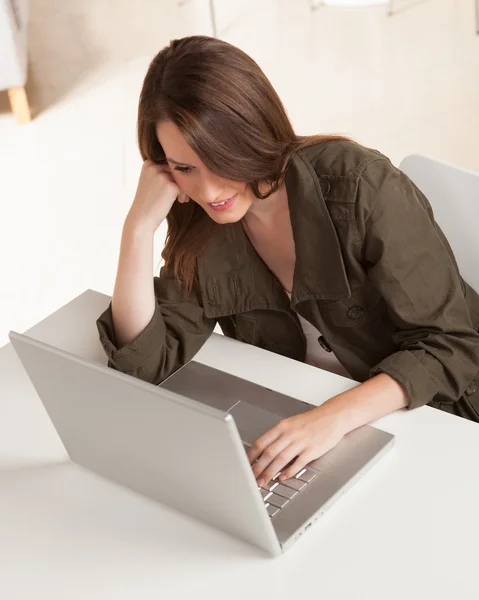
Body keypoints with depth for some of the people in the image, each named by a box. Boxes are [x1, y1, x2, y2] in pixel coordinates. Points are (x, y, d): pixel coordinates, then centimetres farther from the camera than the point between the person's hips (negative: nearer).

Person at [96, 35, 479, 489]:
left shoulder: (357, 185, -24)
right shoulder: (203, 230, -8)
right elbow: (146, 363, -13)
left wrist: (336, 415, -36)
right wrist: (140, 224, -22)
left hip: (431, 422, -4)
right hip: (298, 426, 4)